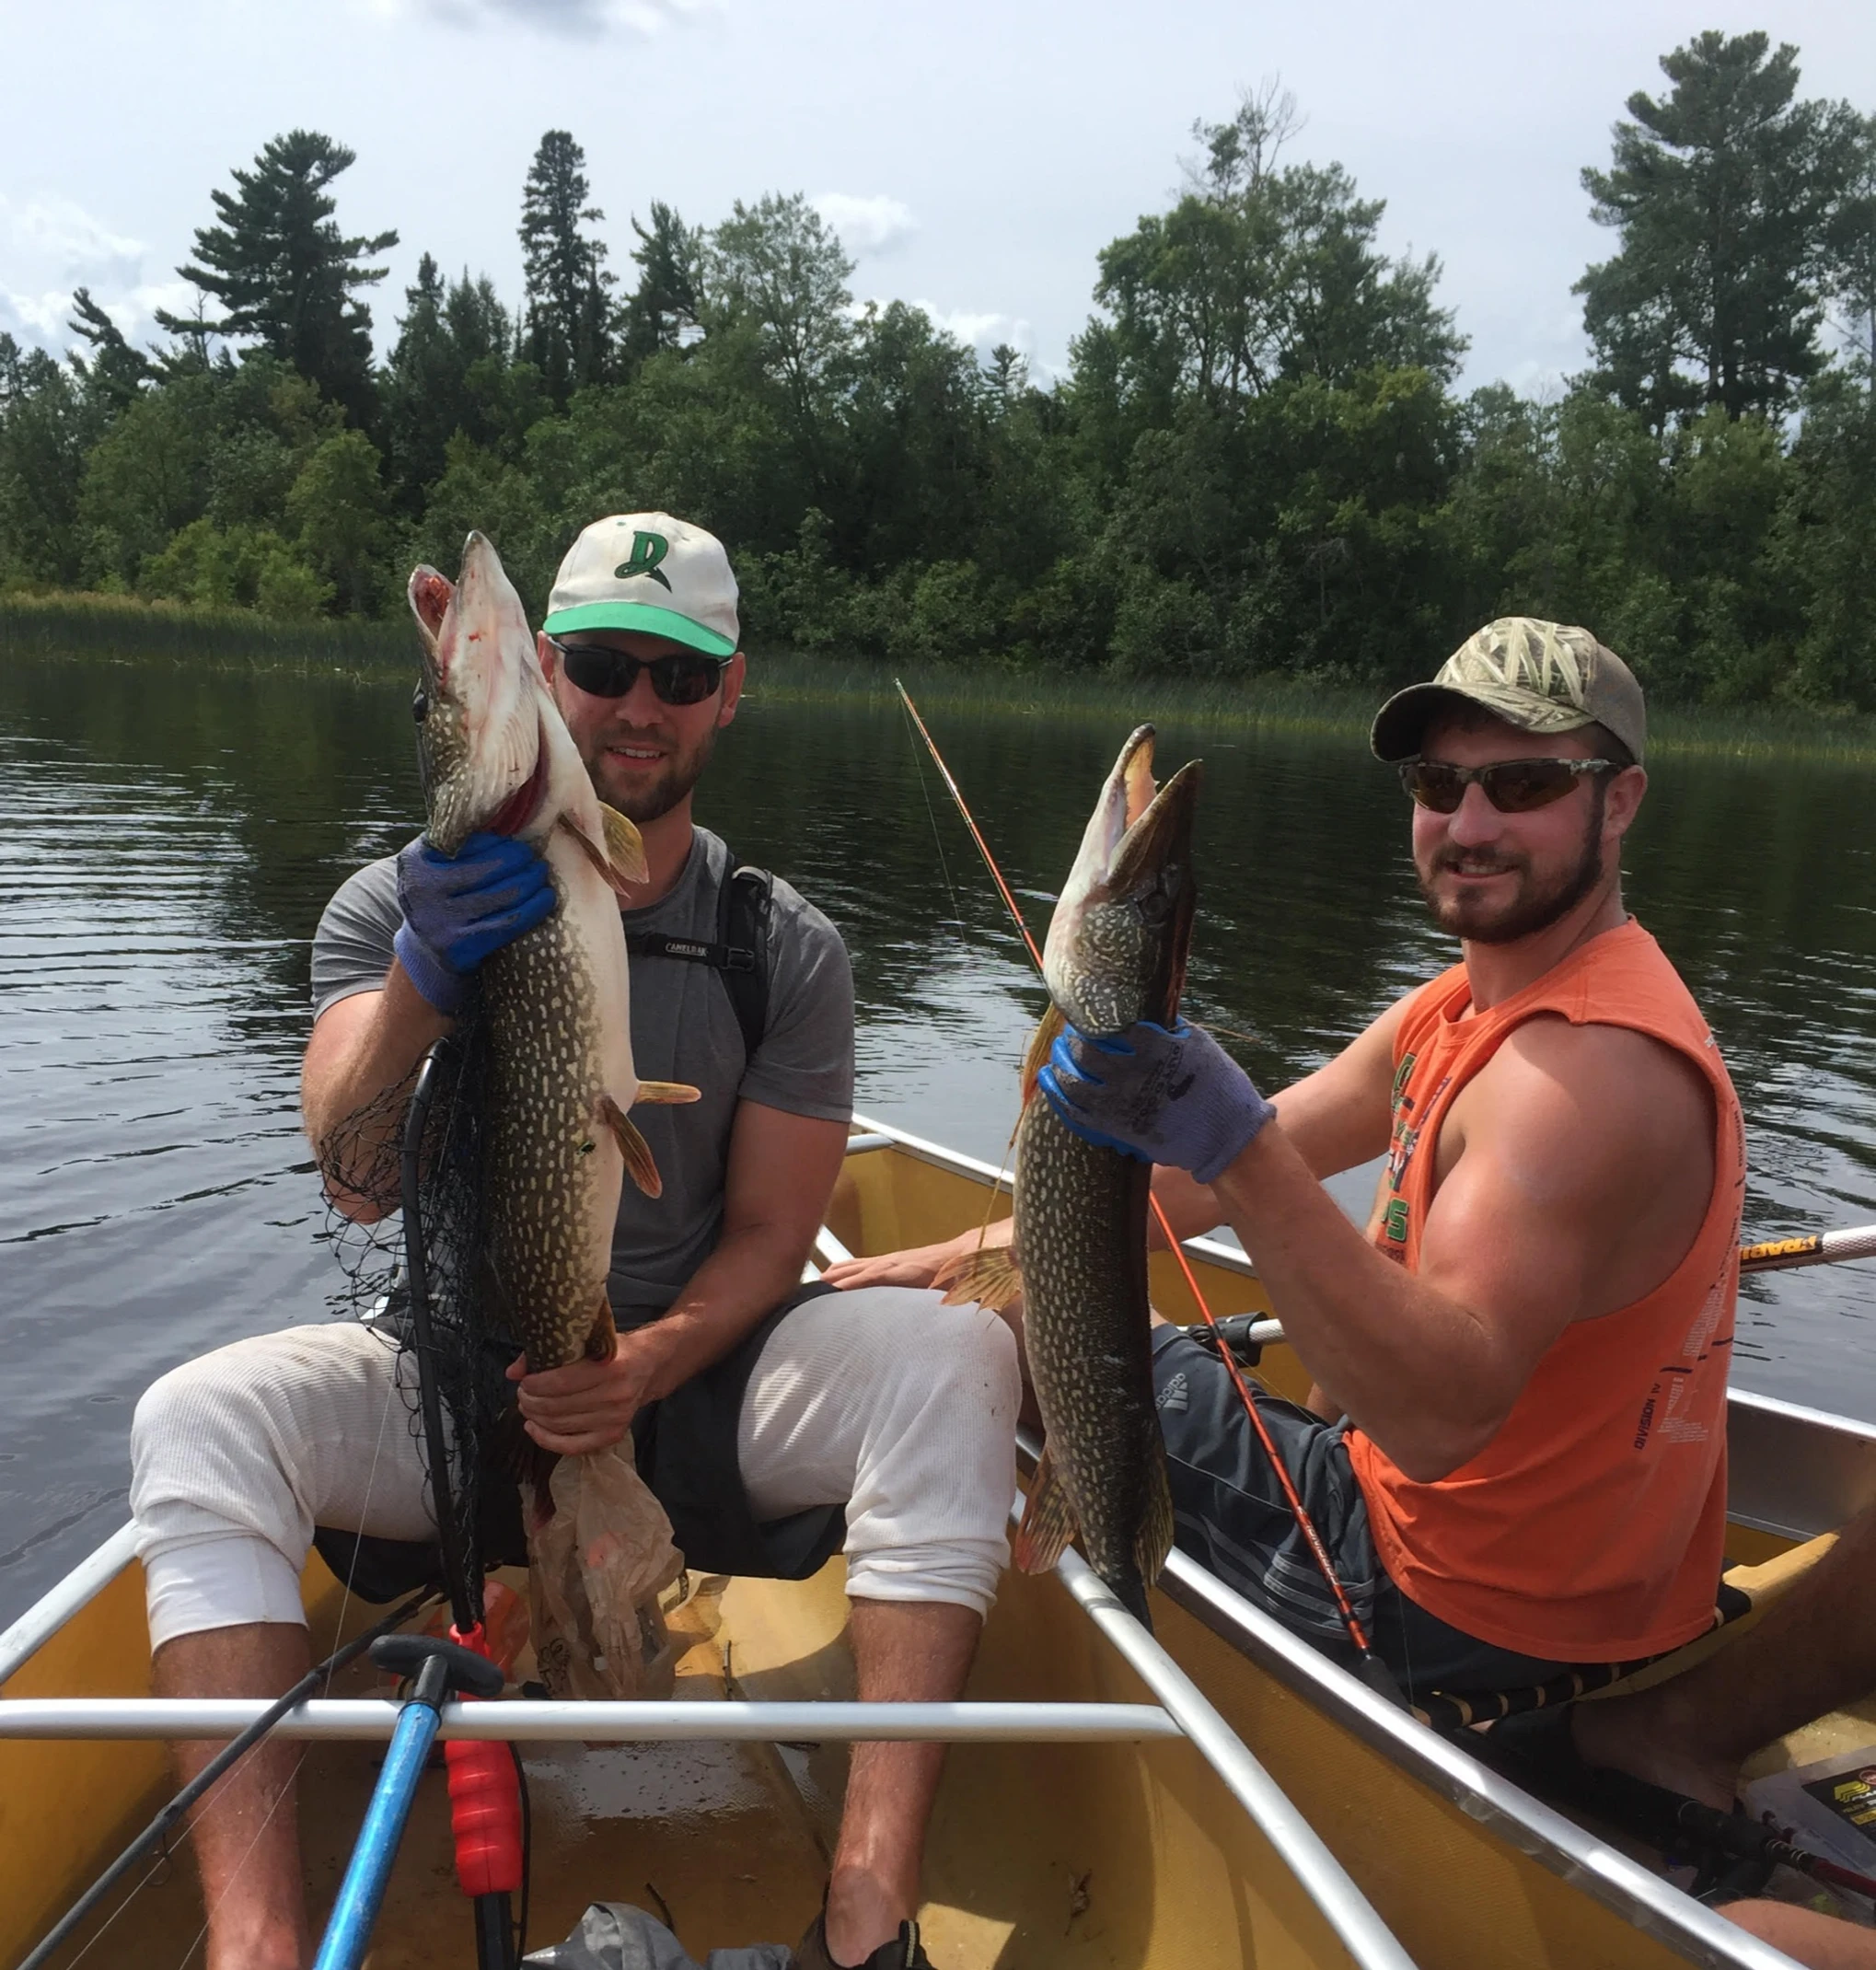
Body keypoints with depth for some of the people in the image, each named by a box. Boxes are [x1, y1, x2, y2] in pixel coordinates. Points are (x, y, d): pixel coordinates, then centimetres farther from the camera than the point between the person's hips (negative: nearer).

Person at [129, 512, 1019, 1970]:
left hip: (694, 1378, 0)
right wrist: (419, 978, -33)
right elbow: (356, 1182, -15)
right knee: (202, 1415, -26)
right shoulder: (400, 905, -2)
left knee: (956, 1354, -27)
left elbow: (767, 1237, -2)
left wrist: (653, 1362, -22)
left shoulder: (786, 953, -2)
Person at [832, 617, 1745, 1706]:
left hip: (1462, 1612, -9)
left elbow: (1440, 1418, -38)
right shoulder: (1466, 1006, 4)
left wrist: (1233, 1141, -48)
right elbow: (1235, 1169, 5)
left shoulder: (1593, 1063, -28)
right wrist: (979, 1248, 1)